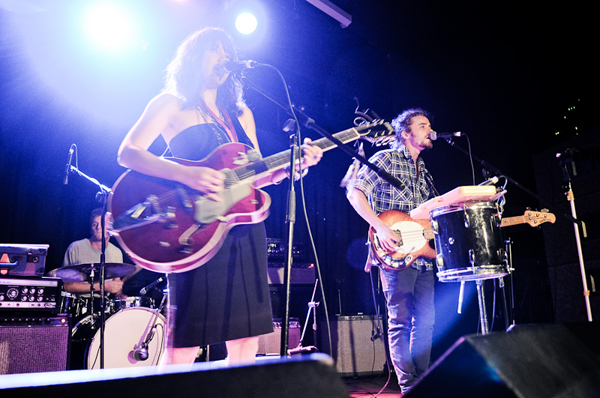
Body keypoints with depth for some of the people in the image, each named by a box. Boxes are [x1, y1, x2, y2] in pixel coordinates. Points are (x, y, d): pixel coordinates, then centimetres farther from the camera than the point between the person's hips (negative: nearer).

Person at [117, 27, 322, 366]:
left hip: (245, 233, 6)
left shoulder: (241, 113, 20)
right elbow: (127, 153, -8)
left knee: (246, 343, 6)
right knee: (184, 344, -6)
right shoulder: (171, 104, 5)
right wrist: (186, 174, -23)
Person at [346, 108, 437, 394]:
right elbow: (355, 192, -11)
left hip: (423, 255, 8)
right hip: (396, 255, -8)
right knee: (401, 320, -3)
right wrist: (380, 228, -20)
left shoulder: (424, 172, 23)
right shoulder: (386, 159, -1)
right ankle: (408, 386, 5)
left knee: (425, 320, 8)